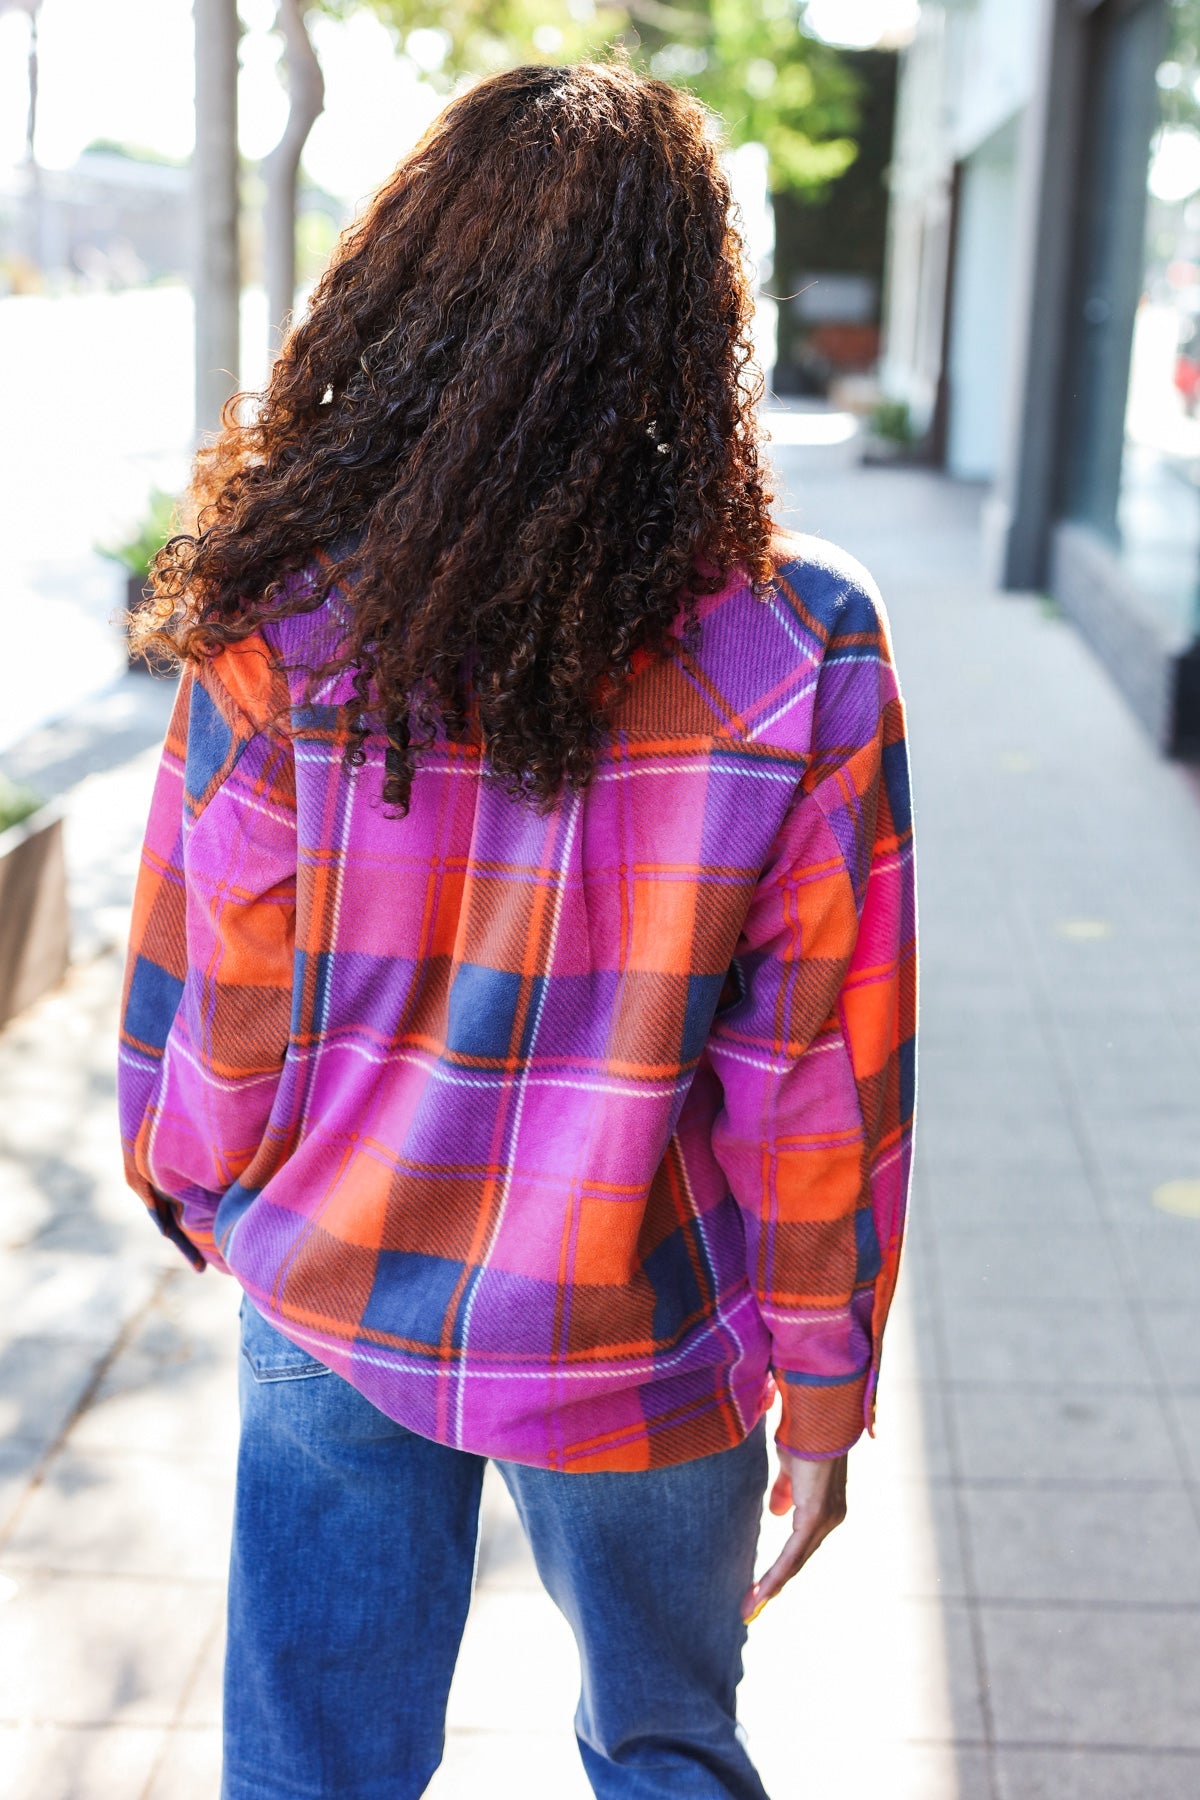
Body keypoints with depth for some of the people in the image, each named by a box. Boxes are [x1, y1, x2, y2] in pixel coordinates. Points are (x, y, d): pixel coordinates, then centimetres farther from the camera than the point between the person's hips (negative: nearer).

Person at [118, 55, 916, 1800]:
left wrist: (209, 1201, 14)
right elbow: (821, 1081, -12)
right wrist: (824, 1372, 2)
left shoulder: (286, 630, -16)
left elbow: (213, 1013, -7)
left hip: (335, 1309, 1)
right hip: (640, 1355, 0)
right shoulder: (805, 657, -18)